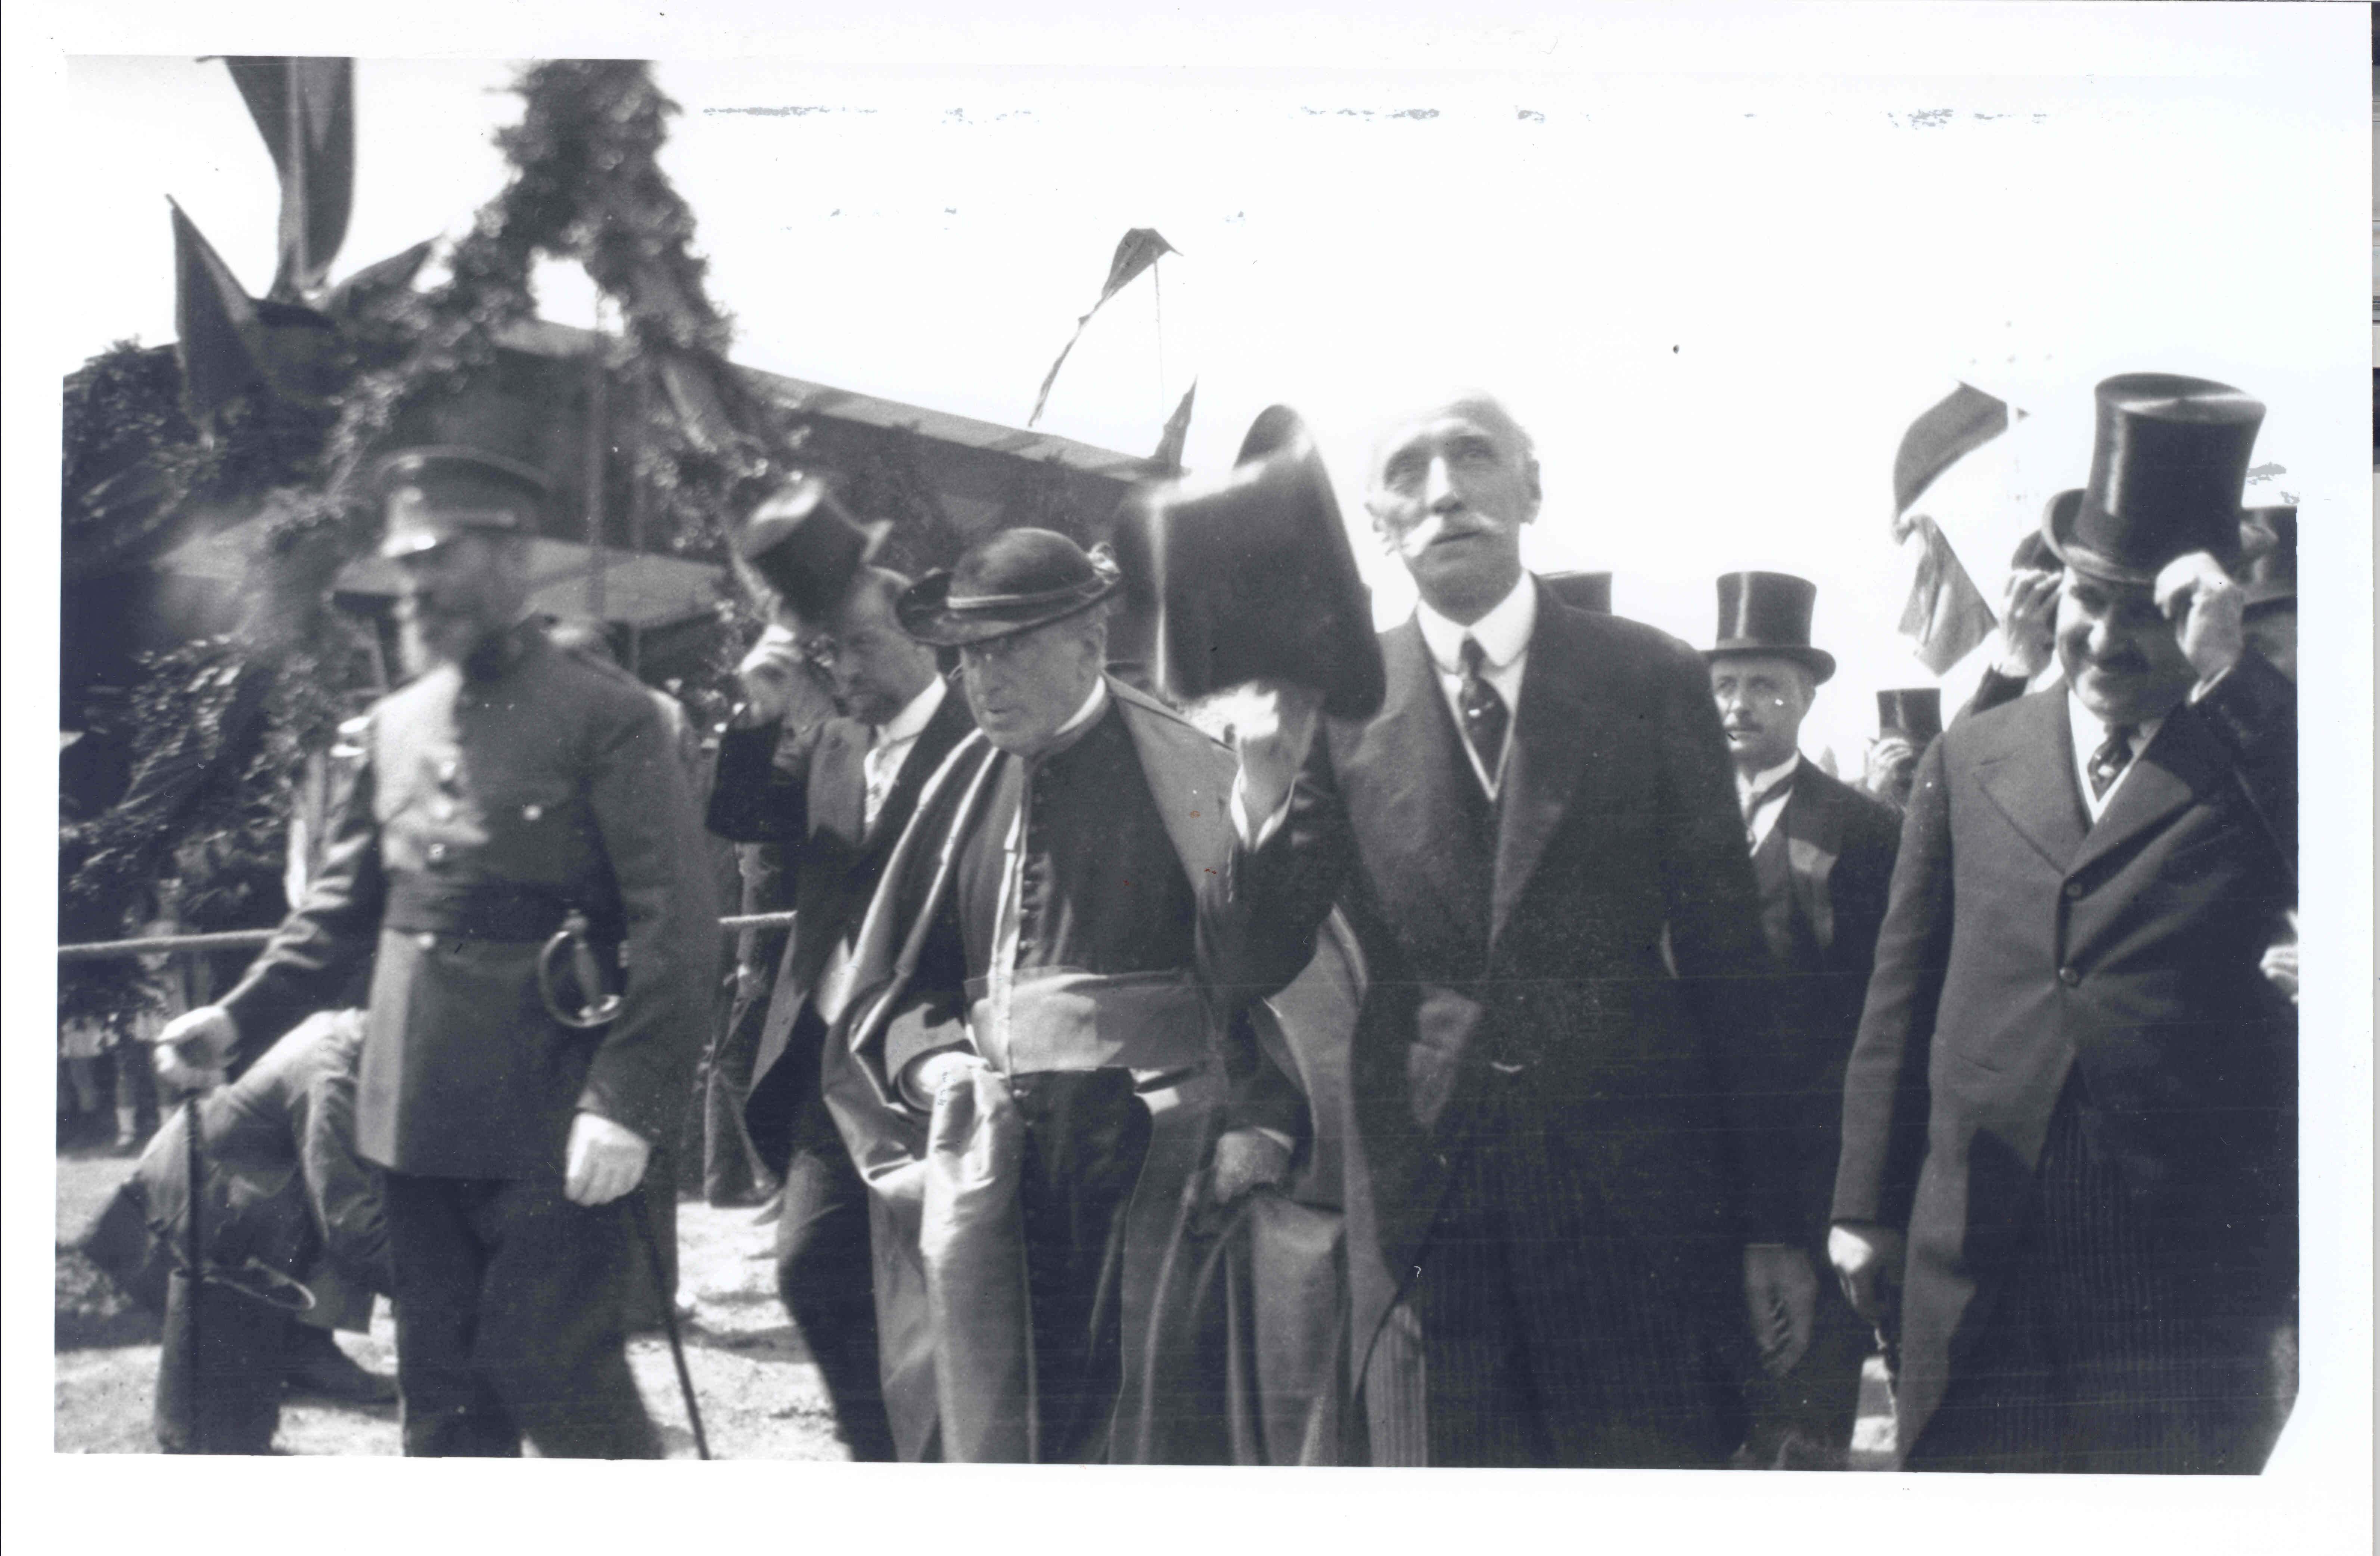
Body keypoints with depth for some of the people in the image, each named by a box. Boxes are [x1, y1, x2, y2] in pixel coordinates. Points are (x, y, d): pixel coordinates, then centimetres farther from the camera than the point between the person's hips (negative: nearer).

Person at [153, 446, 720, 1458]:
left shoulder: (607, 717, -8)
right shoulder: (395, 726, 11)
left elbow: (677, 926, -13)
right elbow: (346, 904, 18)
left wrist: (629, 1102, -20)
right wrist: (240, 1019, 4)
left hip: (553, 1123, -6)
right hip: (416, 1112, 6)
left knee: (554, 1372, -4)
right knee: (442, 1385, 13)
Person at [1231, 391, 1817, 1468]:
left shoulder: (1652, 680, 4)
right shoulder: (1331, 702, 4)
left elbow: (1729, 962, 5)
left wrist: (1772, 1223, 3)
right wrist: (1266, 789, -18)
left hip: (1636, 1207, 0)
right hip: (1424, 1208, 1)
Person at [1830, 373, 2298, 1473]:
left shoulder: (2260, 757, 2)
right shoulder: (1972, 761, 11)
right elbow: (1904, 996, 14)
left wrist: (2228, 674, -20)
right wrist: (1868, 1207, 13)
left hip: (2186, 1289, -2)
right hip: (1975, 1279, 3)